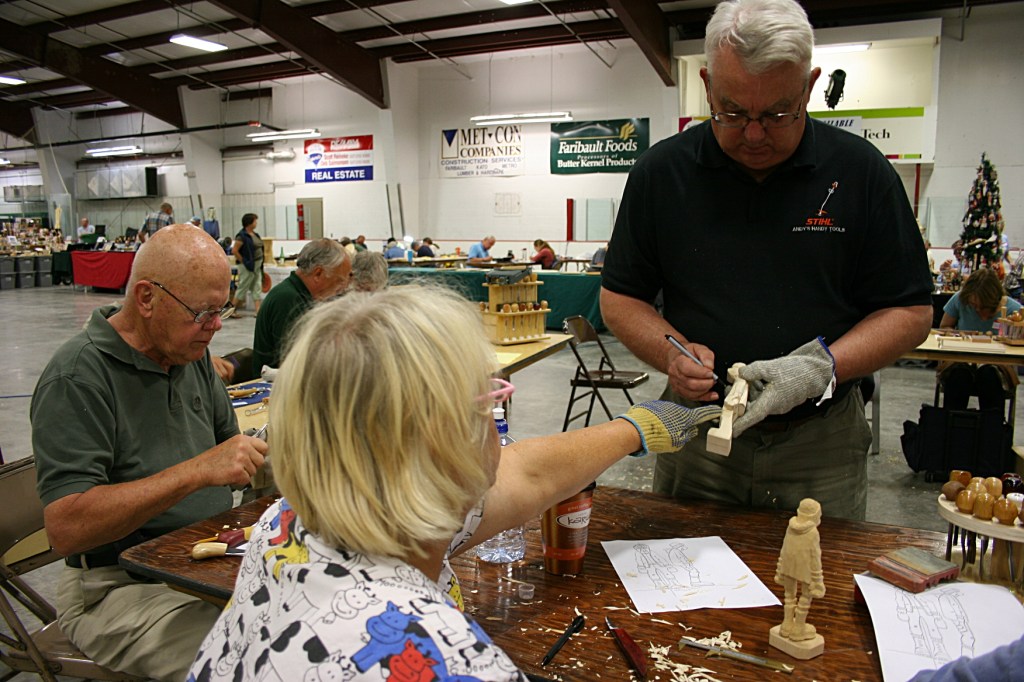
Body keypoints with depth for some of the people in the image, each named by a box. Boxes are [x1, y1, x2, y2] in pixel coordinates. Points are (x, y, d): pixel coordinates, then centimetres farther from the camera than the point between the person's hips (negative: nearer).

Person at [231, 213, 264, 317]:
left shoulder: (254, 234, 9)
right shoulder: (242, 236, -15)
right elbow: (234, 250, -19)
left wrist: (260, 263, 12)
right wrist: (243, 261, -14)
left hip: (257, 265, 8)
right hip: (248, 266, -8)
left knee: (257, 288, 5)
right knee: (242, 288, 1)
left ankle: (258, 310, 5)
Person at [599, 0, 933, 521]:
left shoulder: (861, 172, -6)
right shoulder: (661, 171, -4)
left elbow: (911, 311, -2)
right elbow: (619, 297, 2)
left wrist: (822, 366, -19)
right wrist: (672, 354, -17)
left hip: (822, 445, 0)